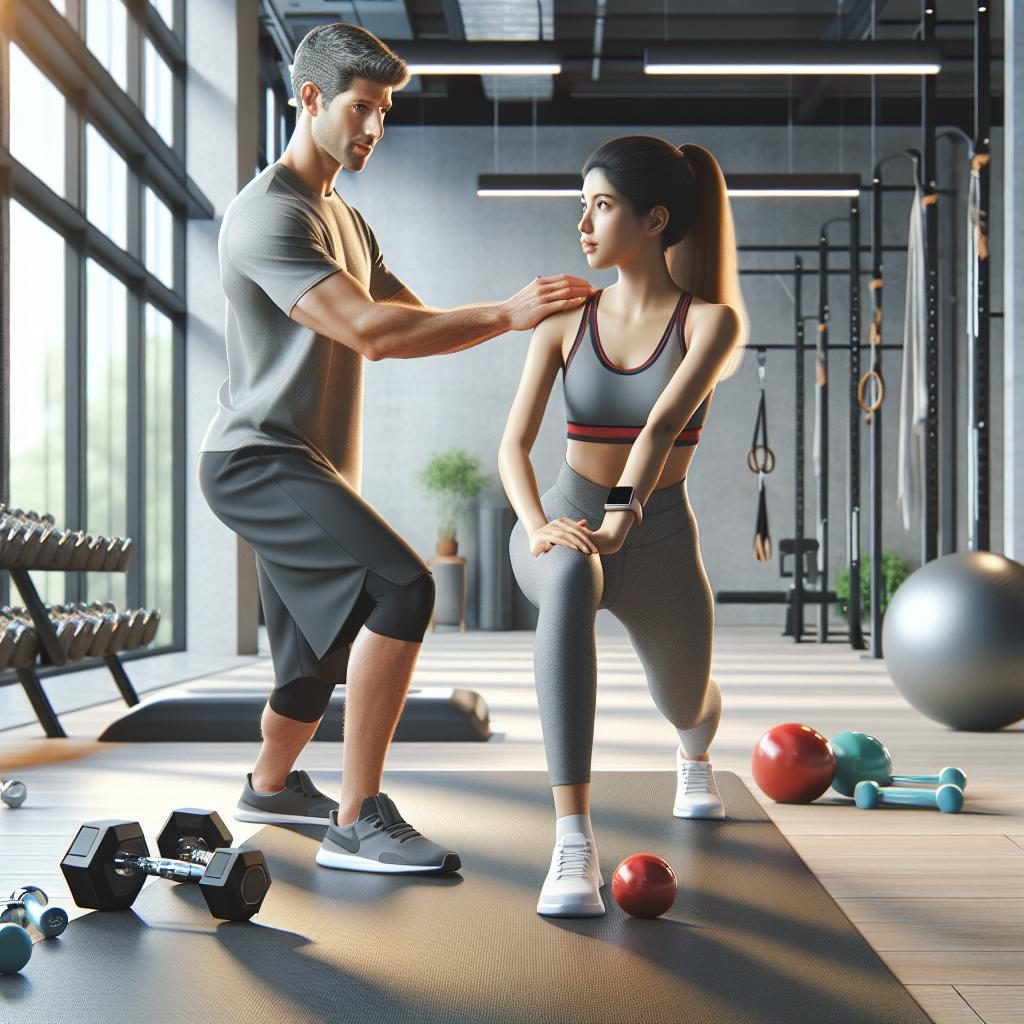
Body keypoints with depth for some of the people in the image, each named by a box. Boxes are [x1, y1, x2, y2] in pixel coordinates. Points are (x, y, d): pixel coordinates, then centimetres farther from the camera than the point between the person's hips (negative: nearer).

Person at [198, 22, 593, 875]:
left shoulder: (345, 220, 19)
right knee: (402, 587, -27)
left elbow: (414, 319, 15)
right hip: (258, 459, -10)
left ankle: (271, 786, 44)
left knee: (325, 649, 18)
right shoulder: (269, 215, -15)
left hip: (311, 468, 10)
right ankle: (358, 821, -24)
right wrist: (506, 314, -28)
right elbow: (370, 332, -26)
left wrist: (522, 316, -2)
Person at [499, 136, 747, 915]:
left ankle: (695, 754, 66)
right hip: (565, 528, 0)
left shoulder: (710, 320, -11)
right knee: (570, 579, -39)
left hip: (660, 540, 1)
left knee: (685, 703, 21)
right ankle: (574, 845, -44)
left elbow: (663, 424, -28)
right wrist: (538, 526, -32)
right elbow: (514, 444, -12)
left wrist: (622, 518, -43)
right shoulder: (566, 321, -4)